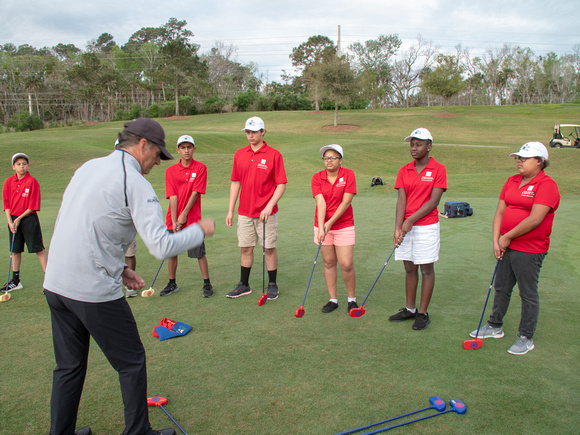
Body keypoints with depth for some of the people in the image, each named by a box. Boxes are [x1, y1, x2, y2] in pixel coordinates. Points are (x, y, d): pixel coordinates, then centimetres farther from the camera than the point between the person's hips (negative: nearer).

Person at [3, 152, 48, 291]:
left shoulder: (32, 181, -8)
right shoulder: (9, 182, 4)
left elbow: (33, 206, -9)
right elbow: (6, 203, 5)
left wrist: (19, 218, -11)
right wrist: (10, 221, -5)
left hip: (29, 219, -5)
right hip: (14, 220, 5)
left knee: (39, 249, -3)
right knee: (15, 251, 13)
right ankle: (15, 281, 25)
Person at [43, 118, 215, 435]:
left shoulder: (88, 167, 11)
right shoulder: (134, 182, -13)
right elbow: (161, 246, -21)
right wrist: (200, 230, -4)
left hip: (55, 283, 8)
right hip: (94, 291, -8)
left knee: (68, 365, 20)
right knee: (131, 362, 9)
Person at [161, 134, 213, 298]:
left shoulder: (200, 168, -2)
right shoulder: (171, 171, 4)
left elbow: (195, 193, -8)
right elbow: (172, 196, -3)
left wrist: (184, 214, -12)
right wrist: (174, 220, -10)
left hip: (193, 218, -3)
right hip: (173, 219, 3)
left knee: (199, 253, -2)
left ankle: (207, 284, 11)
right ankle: (172, 284, 24)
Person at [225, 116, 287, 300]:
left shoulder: (274, 155, -6)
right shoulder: (239, 154, 7)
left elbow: (281, 184, -7)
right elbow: (235, 183, 11)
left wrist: (269, 206, -19)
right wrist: (230, 211, 8)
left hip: (266, 213, -4)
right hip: (244, 213, 4)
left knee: (269, 248, 5)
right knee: (245, 248, 10)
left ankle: (272, 285, 19)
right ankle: (244, 285, 23)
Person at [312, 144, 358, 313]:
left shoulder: (348, 174, -7)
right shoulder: (317, 177, -2)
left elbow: (346, 201, -12)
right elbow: (321, 203, -12)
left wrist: (330, 222, -17)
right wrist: (321, 226, -23)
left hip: (344, 225, -2)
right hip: (323, 225, 2)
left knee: (346, 264, -5)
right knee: (328, 263, 7)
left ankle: (351, 299, 17)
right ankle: (333, 299, 20)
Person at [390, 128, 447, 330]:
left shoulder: (438, 169, -5)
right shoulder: (404, 171, 8)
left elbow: (433, 201, -11)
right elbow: (401, 200, -1)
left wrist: (411, 220, -17)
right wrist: (398, 228, -13)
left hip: (427, 226, -4)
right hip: (406, 226, 5)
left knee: (426, 269, 4)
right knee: (409, 268, 12)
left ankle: (423, 313, 14)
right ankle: (410, 309, 24)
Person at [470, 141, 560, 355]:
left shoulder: (547, 184, -13)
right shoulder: (512, 181, 10)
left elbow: (535, 219, -21)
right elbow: (500, 212, 7)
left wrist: (508, 237, -14)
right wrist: (496, 240, -3)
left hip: (530, 251, -7)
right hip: (507, 247, 8)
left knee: (528, 293, 4)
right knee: (501, 288, 18)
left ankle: (526, 338, 18)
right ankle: (495, 326, 35)